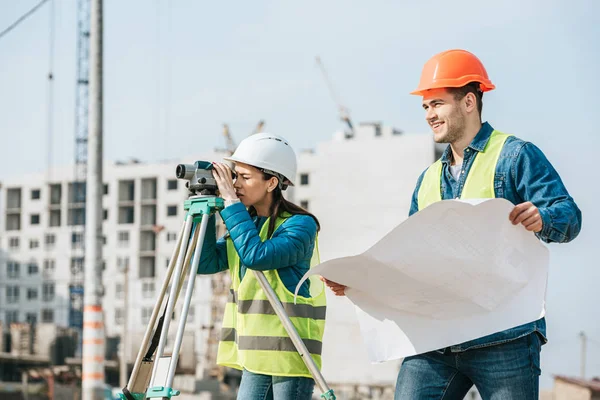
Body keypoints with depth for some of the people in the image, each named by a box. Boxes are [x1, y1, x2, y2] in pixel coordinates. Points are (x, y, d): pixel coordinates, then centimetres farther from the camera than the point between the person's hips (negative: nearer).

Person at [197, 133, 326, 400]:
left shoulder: (300, 225, -11)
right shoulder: (246, 223, 11)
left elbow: (256, 256, -27)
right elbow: (205, 263, 5)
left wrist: (231, 204, -19)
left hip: (291, 354, -7)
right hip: (256, 356, 7)